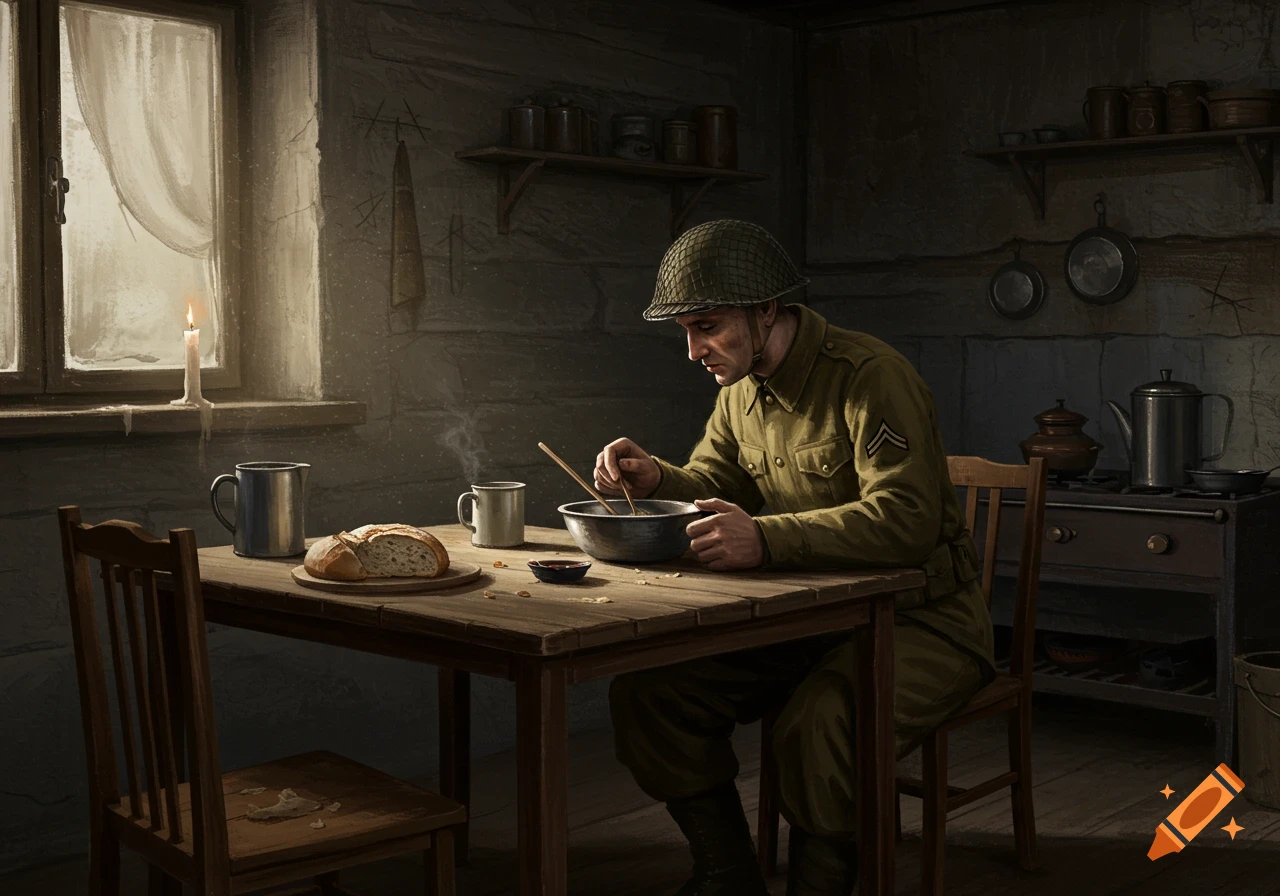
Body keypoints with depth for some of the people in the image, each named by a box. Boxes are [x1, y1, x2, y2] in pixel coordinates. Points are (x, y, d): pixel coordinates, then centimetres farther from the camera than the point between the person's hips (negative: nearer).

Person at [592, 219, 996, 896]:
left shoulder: (871, 376, -19)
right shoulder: (741, 389, 7)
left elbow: (906, 520, -29)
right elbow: (714, 486, 16)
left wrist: (767, 539, -40)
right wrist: (655, 479, -8)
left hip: (916, 618, -7)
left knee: (817, 727, -36)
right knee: (646, 690, -10)